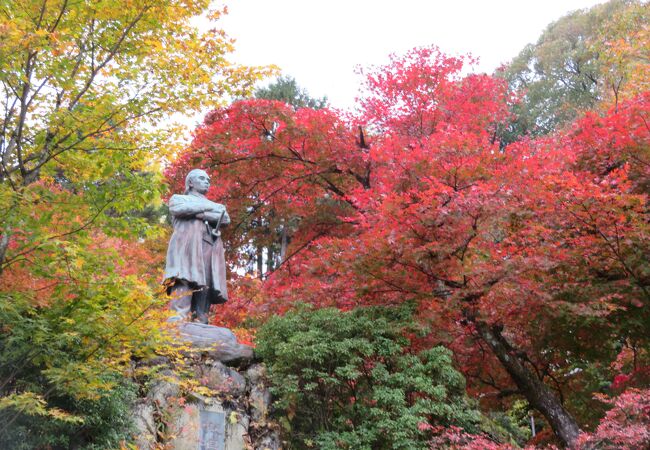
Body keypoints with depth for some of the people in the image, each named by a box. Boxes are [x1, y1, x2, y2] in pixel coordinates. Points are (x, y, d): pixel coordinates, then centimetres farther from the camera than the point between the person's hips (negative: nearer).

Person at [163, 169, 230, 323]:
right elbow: (177, 209, 0)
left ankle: (200, 320, -22)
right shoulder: (179, 198, 26)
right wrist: (209, 207, 5)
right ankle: (180, 315, -38)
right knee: (184, 277, -24)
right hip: (187, 243, -4)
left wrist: (200, 214, 1)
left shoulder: (216, 206, 35)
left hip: (210, 247, 4)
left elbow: (225, 219, 13)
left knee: (206, 283, -12)